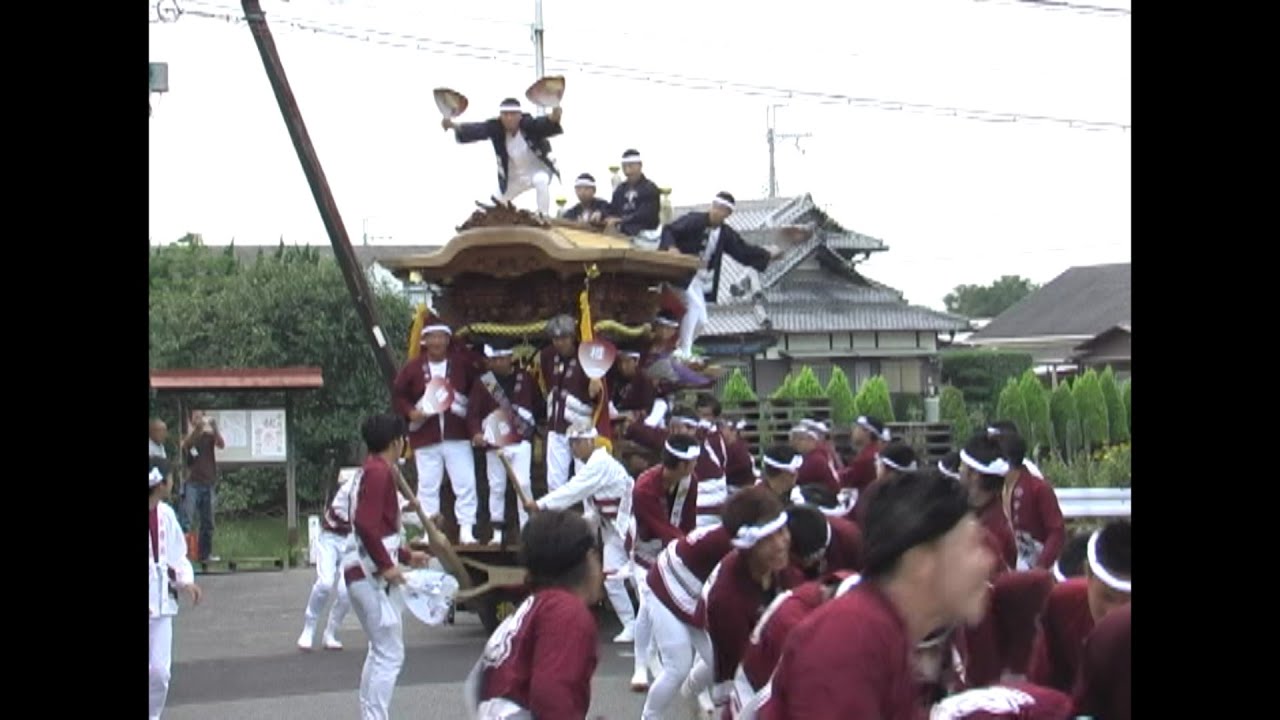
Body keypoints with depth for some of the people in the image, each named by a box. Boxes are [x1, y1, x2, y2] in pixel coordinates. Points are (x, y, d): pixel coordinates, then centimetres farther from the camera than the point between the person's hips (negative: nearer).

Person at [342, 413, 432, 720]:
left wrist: (406, 555, 24)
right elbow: (365, 524, -24)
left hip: (366, 573, 11)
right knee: (390, 655, -9)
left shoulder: (373, 471, 18)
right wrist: (386, 565, -21)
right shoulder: (379, 472, -13)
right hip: (371, 574, -11)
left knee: (381, 650, 20)